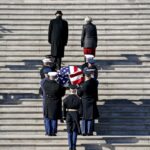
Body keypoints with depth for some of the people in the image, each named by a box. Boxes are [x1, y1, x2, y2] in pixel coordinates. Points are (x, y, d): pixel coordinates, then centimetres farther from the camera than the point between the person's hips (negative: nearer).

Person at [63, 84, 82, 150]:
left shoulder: (66, 99, -6)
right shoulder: (78, 99, -8)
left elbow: (64, 109, -2)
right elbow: (80, 110, -8)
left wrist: (65, 116, 11)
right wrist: (78, 115, 9)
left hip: (68, 116, 1)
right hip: (76, 116, -1)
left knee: (69, 132, 11)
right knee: (75, 131, 10)